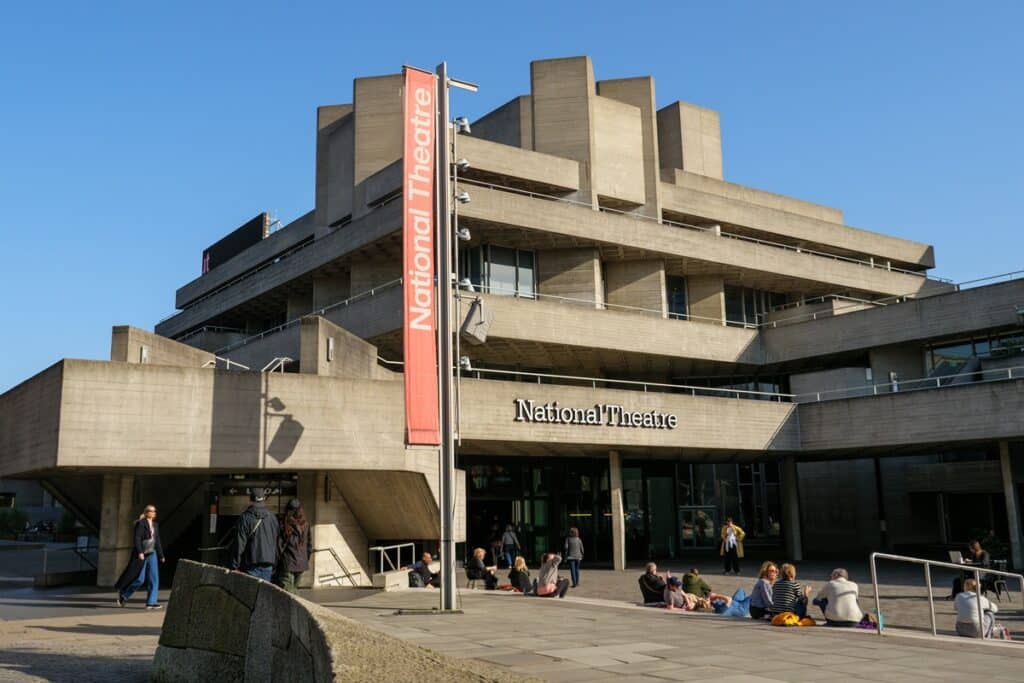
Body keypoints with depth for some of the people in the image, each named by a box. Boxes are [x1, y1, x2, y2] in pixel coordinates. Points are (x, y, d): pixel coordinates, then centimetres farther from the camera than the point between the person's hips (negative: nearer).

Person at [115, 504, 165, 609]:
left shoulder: (155, 525, 13)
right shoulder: (141, 523, -9)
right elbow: (137, 539, -16)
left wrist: (161, 555, 17)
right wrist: (140, 552, -25)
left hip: (152, 554, 7)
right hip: (142, 555, -7)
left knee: (154, 579, -2)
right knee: (140, 579, -3)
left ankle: (151, 602, -2)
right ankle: (123, 594, 20)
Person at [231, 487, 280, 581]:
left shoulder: (245, 518, -8)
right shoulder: (272, 517, 5)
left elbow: (239, 544, -9)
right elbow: (277, 542, 10)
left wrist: (235, 566, -3)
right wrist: (275, 563, 18)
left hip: (251, 564, -4)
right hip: (268, 564, 4)